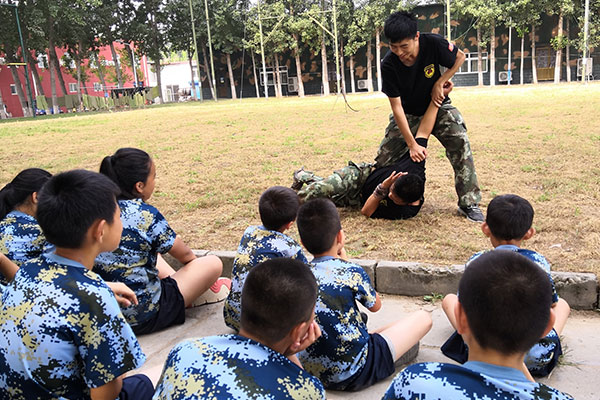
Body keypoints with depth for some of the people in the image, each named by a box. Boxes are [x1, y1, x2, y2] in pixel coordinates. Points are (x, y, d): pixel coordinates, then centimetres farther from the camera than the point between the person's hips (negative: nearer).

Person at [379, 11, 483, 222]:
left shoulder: (433, 43, -26)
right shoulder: (388, 64, -26)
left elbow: (459, 57, -4)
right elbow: (397, 107, -23)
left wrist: (440, 83, -17)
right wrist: (412, 144, -26)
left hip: (438, 106, 0)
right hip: (408, 113, 0)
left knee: (460, 143, -22)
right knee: (384, 159, -5)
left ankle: (469, 203, -12)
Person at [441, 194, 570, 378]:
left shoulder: (476, 262, -10)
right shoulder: (538, 261, -8)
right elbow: (552, 303, 8)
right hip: (536, 359, -1)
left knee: (449, 299, 21)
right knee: (563, 303, 25)